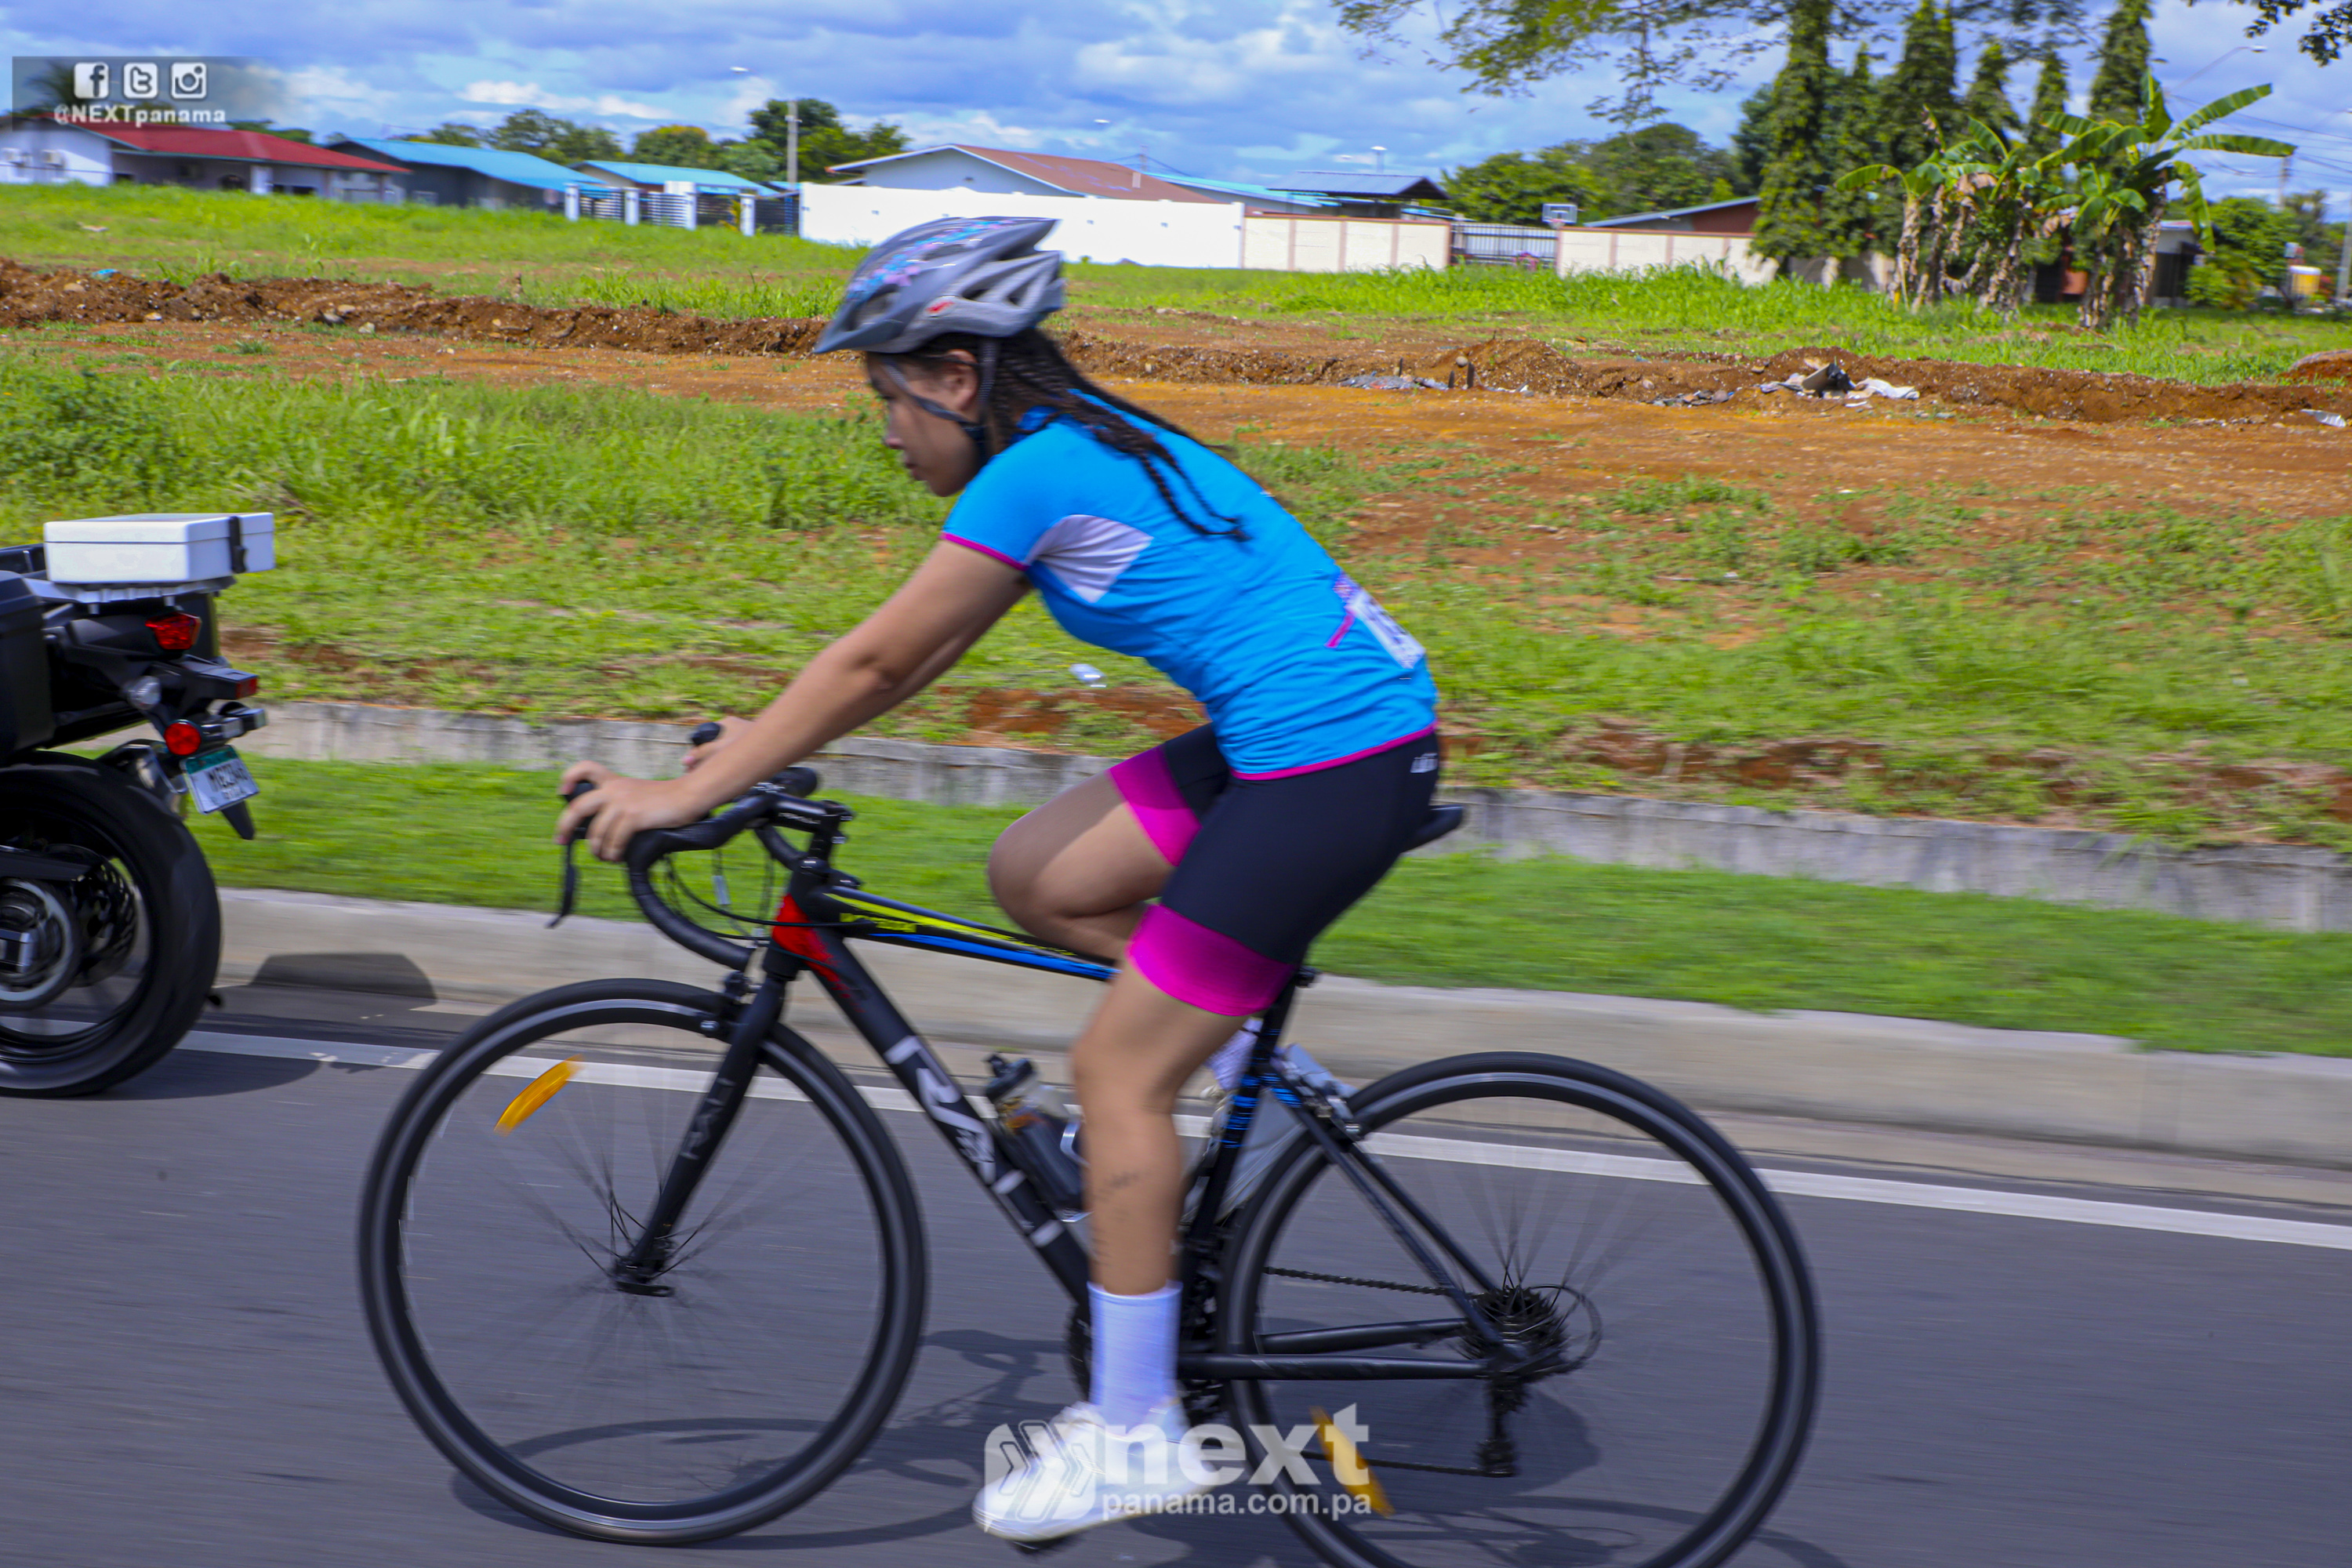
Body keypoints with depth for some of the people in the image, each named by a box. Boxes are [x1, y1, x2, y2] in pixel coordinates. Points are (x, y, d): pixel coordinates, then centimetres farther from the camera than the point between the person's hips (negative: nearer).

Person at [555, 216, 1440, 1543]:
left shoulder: (1040, 472, -14)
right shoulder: (1084, 442, 14)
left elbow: (877, 658, -11)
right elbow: (924, 655, 21)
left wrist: (690, 795, -6)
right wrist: (768, 743, 21)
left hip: (1338, 767, -10)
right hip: (1293, 737, 10)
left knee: (1116, 1069, -4)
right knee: (1034, 876, 12)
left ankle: (1136, 1431, 5)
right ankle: (1255, 1051, 16)